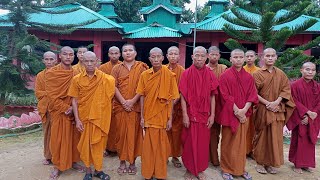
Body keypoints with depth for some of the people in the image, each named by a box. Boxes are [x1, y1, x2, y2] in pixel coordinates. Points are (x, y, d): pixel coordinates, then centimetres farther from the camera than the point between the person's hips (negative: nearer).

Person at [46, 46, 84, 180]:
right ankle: (57, 166, 20)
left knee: (74, 137, 10)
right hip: (58, 112, -3)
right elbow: (51, 95, -11)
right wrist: (65, 108, -14)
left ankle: (73, 161, 26)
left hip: (74, 110, 3)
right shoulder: (51, 73, -6)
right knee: (58, 139, 5)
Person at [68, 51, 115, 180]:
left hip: (99, 117, -1)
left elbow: (114, 89, 10)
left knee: (98, 143, 9)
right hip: (83, 117, 1)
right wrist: (77, 119, -7)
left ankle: (98, 170, 27)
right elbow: (74, 100, -2)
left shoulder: (105, 78, -5)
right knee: (85, 144, 10)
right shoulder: (77, 79, -2)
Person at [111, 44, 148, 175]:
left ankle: (133, 162, 18)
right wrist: (123, 102, -12)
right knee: (121, 133, 6)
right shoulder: (116, 68, 9)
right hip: (120, 106, 2)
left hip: (136, 106, -1)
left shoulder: (141, 67, 4)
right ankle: (122, 162, 19)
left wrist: (133, 101, -14)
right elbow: (114, 87, -1)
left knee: (134, 133, 4)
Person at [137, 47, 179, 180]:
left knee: (162, 145, 10)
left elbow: (171, 98, -5)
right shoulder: (144, 75, 0)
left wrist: (170, 119, -6)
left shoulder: (169, 75, -7)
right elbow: (142, 96, 2)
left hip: (163, 116, -1)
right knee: (149, 145, 10)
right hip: (149, 116, 2)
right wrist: (142, 117, 0)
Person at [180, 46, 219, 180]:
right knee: (189, 143, 7)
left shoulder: (210, 74, 2)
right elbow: (183, 96, -7)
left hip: (205, 115, 2)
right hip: (190, 114, -2)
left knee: (203, 143, 11)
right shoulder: (186, 74, -5)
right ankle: (189, 169, 26)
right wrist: (185, 115, -12)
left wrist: (212, 115, -2)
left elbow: (212, 96, 3)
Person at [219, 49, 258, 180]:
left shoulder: (249, 77, 8)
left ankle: (241, 169, 27)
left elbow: (252, 95, 2)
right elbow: (226, 97, -10)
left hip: (244, 115, 4)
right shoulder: (225, 76, -5)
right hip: (229, 114, -3)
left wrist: (244, 110, -13)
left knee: (241, 142, 12)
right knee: (228, 143, 6)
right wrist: (237, 112, -15)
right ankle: (226, 169, 19)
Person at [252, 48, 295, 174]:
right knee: (261, 136, 4)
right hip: (262, 110, -3)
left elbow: (286, 90, 4)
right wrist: (267, 103, -16)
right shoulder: (257, 74, -3)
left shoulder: (281, 74, 8)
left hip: (277, 110, 3)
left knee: (275, 136, 6)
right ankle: (260, 162, 16)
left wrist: (276, 102, -12)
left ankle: (271, 163, 19)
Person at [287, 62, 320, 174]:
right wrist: (306, 112, -20)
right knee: (299, 141, 3)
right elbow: (295, 102, -12)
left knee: (310, 142, 12)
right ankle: (297, 164, 16)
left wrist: (310, 116, -11)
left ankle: (307, 164, 26)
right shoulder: (295, 85, -10)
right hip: (299, 119, -4)